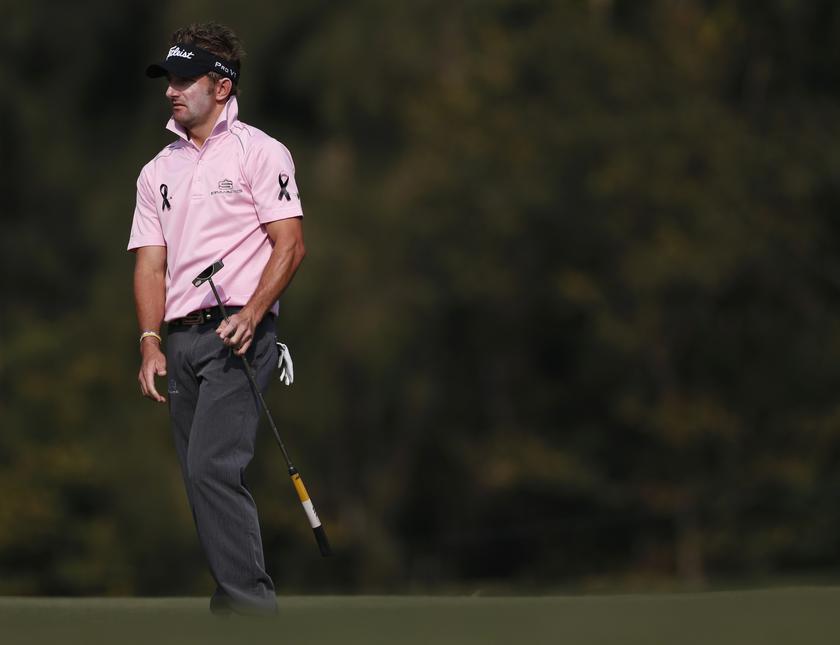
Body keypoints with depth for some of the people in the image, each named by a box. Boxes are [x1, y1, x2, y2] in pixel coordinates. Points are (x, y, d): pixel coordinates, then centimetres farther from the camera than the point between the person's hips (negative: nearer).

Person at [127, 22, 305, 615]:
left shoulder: (259, 152, -1)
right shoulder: (159, 170, 17)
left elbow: (290, 245, -7)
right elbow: (152, 262, 13)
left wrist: (250, 314, -20)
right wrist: (151, 342, 0)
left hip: (237, 335, -7)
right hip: (180, 340, 7)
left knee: (213, 467, -20)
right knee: (202, 478, 6)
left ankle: (253, 606, -20)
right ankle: (233, 600, 12)